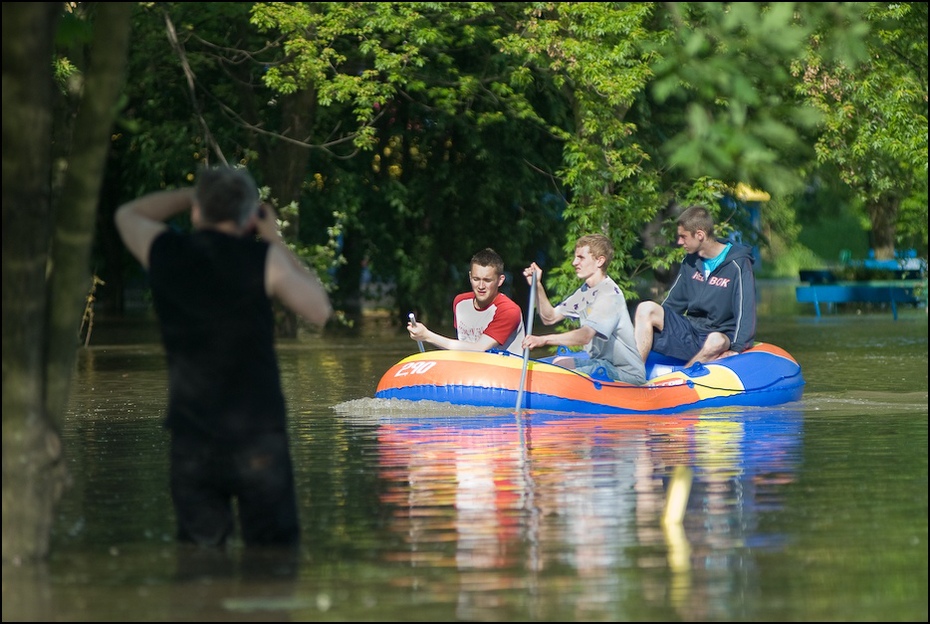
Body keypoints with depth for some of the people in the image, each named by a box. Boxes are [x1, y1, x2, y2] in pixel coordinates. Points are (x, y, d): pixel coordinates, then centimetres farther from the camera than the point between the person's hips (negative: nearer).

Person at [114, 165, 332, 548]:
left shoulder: (166, 252, 3)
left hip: (192, 441, 2)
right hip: (258, 437, -2)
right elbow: (320, 311, 8)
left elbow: (128, 214, 25)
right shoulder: (263, 259, -6)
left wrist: (193, 195, 22)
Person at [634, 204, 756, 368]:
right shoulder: (691, 262, 12)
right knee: (646, 309, -17)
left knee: (717, 342, -41)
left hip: (720, 335, -6)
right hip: (688, 332, 6)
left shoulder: (738, 264, -9)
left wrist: (736, 349, -24)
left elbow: (745, 310, -15)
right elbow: (674, 301, 20)